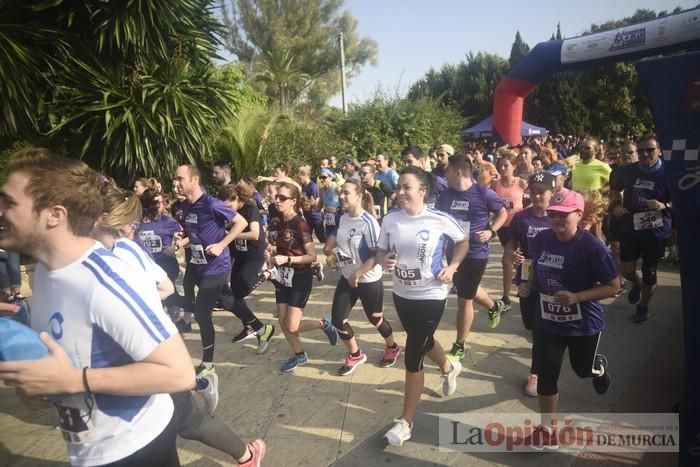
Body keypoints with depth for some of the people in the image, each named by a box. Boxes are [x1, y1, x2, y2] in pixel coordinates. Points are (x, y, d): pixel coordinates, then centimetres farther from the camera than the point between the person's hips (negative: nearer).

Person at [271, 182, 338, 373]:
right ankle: (300, 355, 29)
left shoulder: (300, 224, -18)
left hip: (300, 278, -7)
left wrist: (287, 259, -26)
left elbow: (312, 257, -18)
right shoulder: (280, 223, 4)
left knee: (292, 326, -6)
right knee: (282, 322, 9)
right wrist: (273, 252, 1)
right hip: (283, 277, 7)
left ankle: (324, 324, 19)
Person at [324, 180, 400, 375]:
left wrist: (358, 274, -23)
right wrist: (330, 247, 0)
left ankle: (392, 348, 42)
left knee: (375, 319, 12)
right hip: (346, 278, 7)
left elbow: (378, 255, -24)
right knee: (338, 319, 4)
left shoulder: (368, 222, -22)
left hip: (369, 280, -6)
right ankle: (355, 355, 27)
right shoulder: (343, 218, 0)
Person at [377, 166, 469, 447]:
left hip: (430, 297, -5)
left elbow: (463, 242, 3)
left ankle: (405, 421, 15)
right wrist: (384, 260, -19)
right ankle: (449, 369, 62)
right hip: (401, 295, 5)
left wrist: (452, 267, -12)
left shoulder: (440, 220, -16)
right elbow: (380, 252, 4)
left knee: (412, 357, -3)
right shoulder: (390, 220, -8)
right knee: (422, 342, 27)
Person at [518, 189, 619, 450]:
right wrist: (528, 285, -8)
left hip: (583, 324, -3)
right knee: (546, 376, 5)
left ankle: (600, 367, 61)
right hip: (546, 322, 3)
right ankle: (547, 430, 22)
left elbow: (613, 287, -16)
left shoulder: (592, 247, -23)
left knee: (583, 369, 22)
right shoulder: (541, 240, -8)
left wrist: (577, 297, -28)